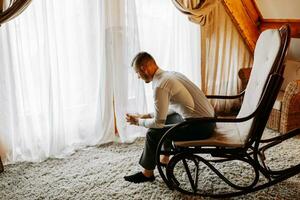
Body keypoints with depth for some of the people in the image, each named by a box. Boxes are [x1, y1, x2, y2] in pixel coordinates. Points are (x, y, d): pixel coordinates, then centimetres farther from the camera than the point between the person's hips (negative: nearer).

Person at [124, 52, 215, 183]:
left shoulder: (160, 85, -19)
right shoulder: (171, 74, 10)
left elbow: (158, 123, -15)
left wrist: (138, 121, 3)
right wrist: (148, 115, 17)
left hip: (200, 126, -10)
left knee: (153, 133, -4)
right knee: (167, 119, 25)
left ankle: (147, 173, 13)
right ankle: (165, 159, 36)